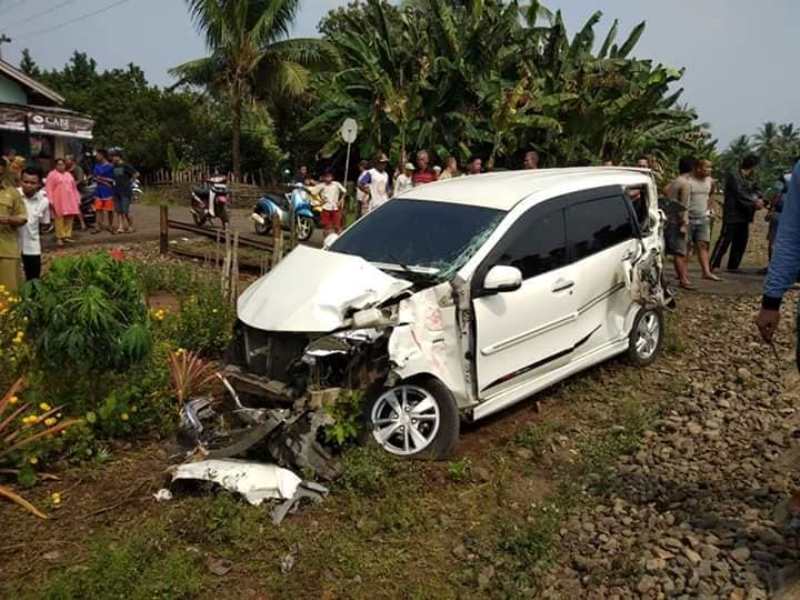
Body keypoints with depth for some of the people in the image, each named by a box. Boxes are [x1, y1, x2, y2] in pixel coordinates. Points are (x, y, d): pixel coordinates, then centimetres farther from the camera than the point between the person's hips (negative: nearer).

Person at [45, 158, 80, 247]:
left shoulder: (68, 175, 20)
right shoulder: (52, 175, 1)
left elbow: (74, 188, 21)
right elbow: (49, 188, -6)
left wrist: (77, 200, 15)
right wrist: (51, 201, -15)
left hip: (69, 201, 6)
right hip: (58, 201, -6)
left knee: (69, 218, 3)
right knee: (59, 219, -9)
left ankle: (67, 236, 11)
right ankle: (59, 237, -6)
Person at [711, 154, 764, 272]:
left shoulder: (749, 179, 18)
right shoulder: (733, 176, -8)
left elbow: (755, 191, 11)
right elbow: (740, 195, -15)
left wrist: (759, 200, -10)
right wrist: (754, 203, -14)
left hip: (744, 216, 9)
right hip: (732, 215, -9)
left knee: (740, 242, 9)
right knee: (725, 240, -9)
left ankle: (733, 266, 15)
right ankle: (714, 265, -7)